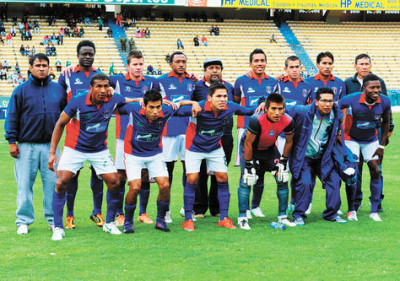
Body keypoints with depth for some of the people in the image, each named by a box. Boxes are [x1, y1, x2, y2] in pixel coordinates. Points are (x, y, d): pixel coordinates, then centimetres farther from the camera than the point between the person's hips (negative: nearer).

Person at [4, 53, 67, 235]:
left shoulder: (58, 90, 9)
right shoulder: (21, 90, 1)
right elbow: (12, 117, 1)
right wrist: (12, 141, -4)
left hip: (51, 144, 2)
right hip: (26, 146, -2)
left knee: (53, 182, 3)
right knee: (25, 184, -1)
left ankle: (53, 219, 13)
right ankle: (23, 221, 7)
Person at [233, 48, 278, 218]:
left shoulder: (273, 83, 11)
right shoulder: (241, 81, 5)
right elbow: (235, 103, 15)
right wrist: (245, 113, 6)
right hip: (246, 129, -2)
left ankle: (256, 206, 17)